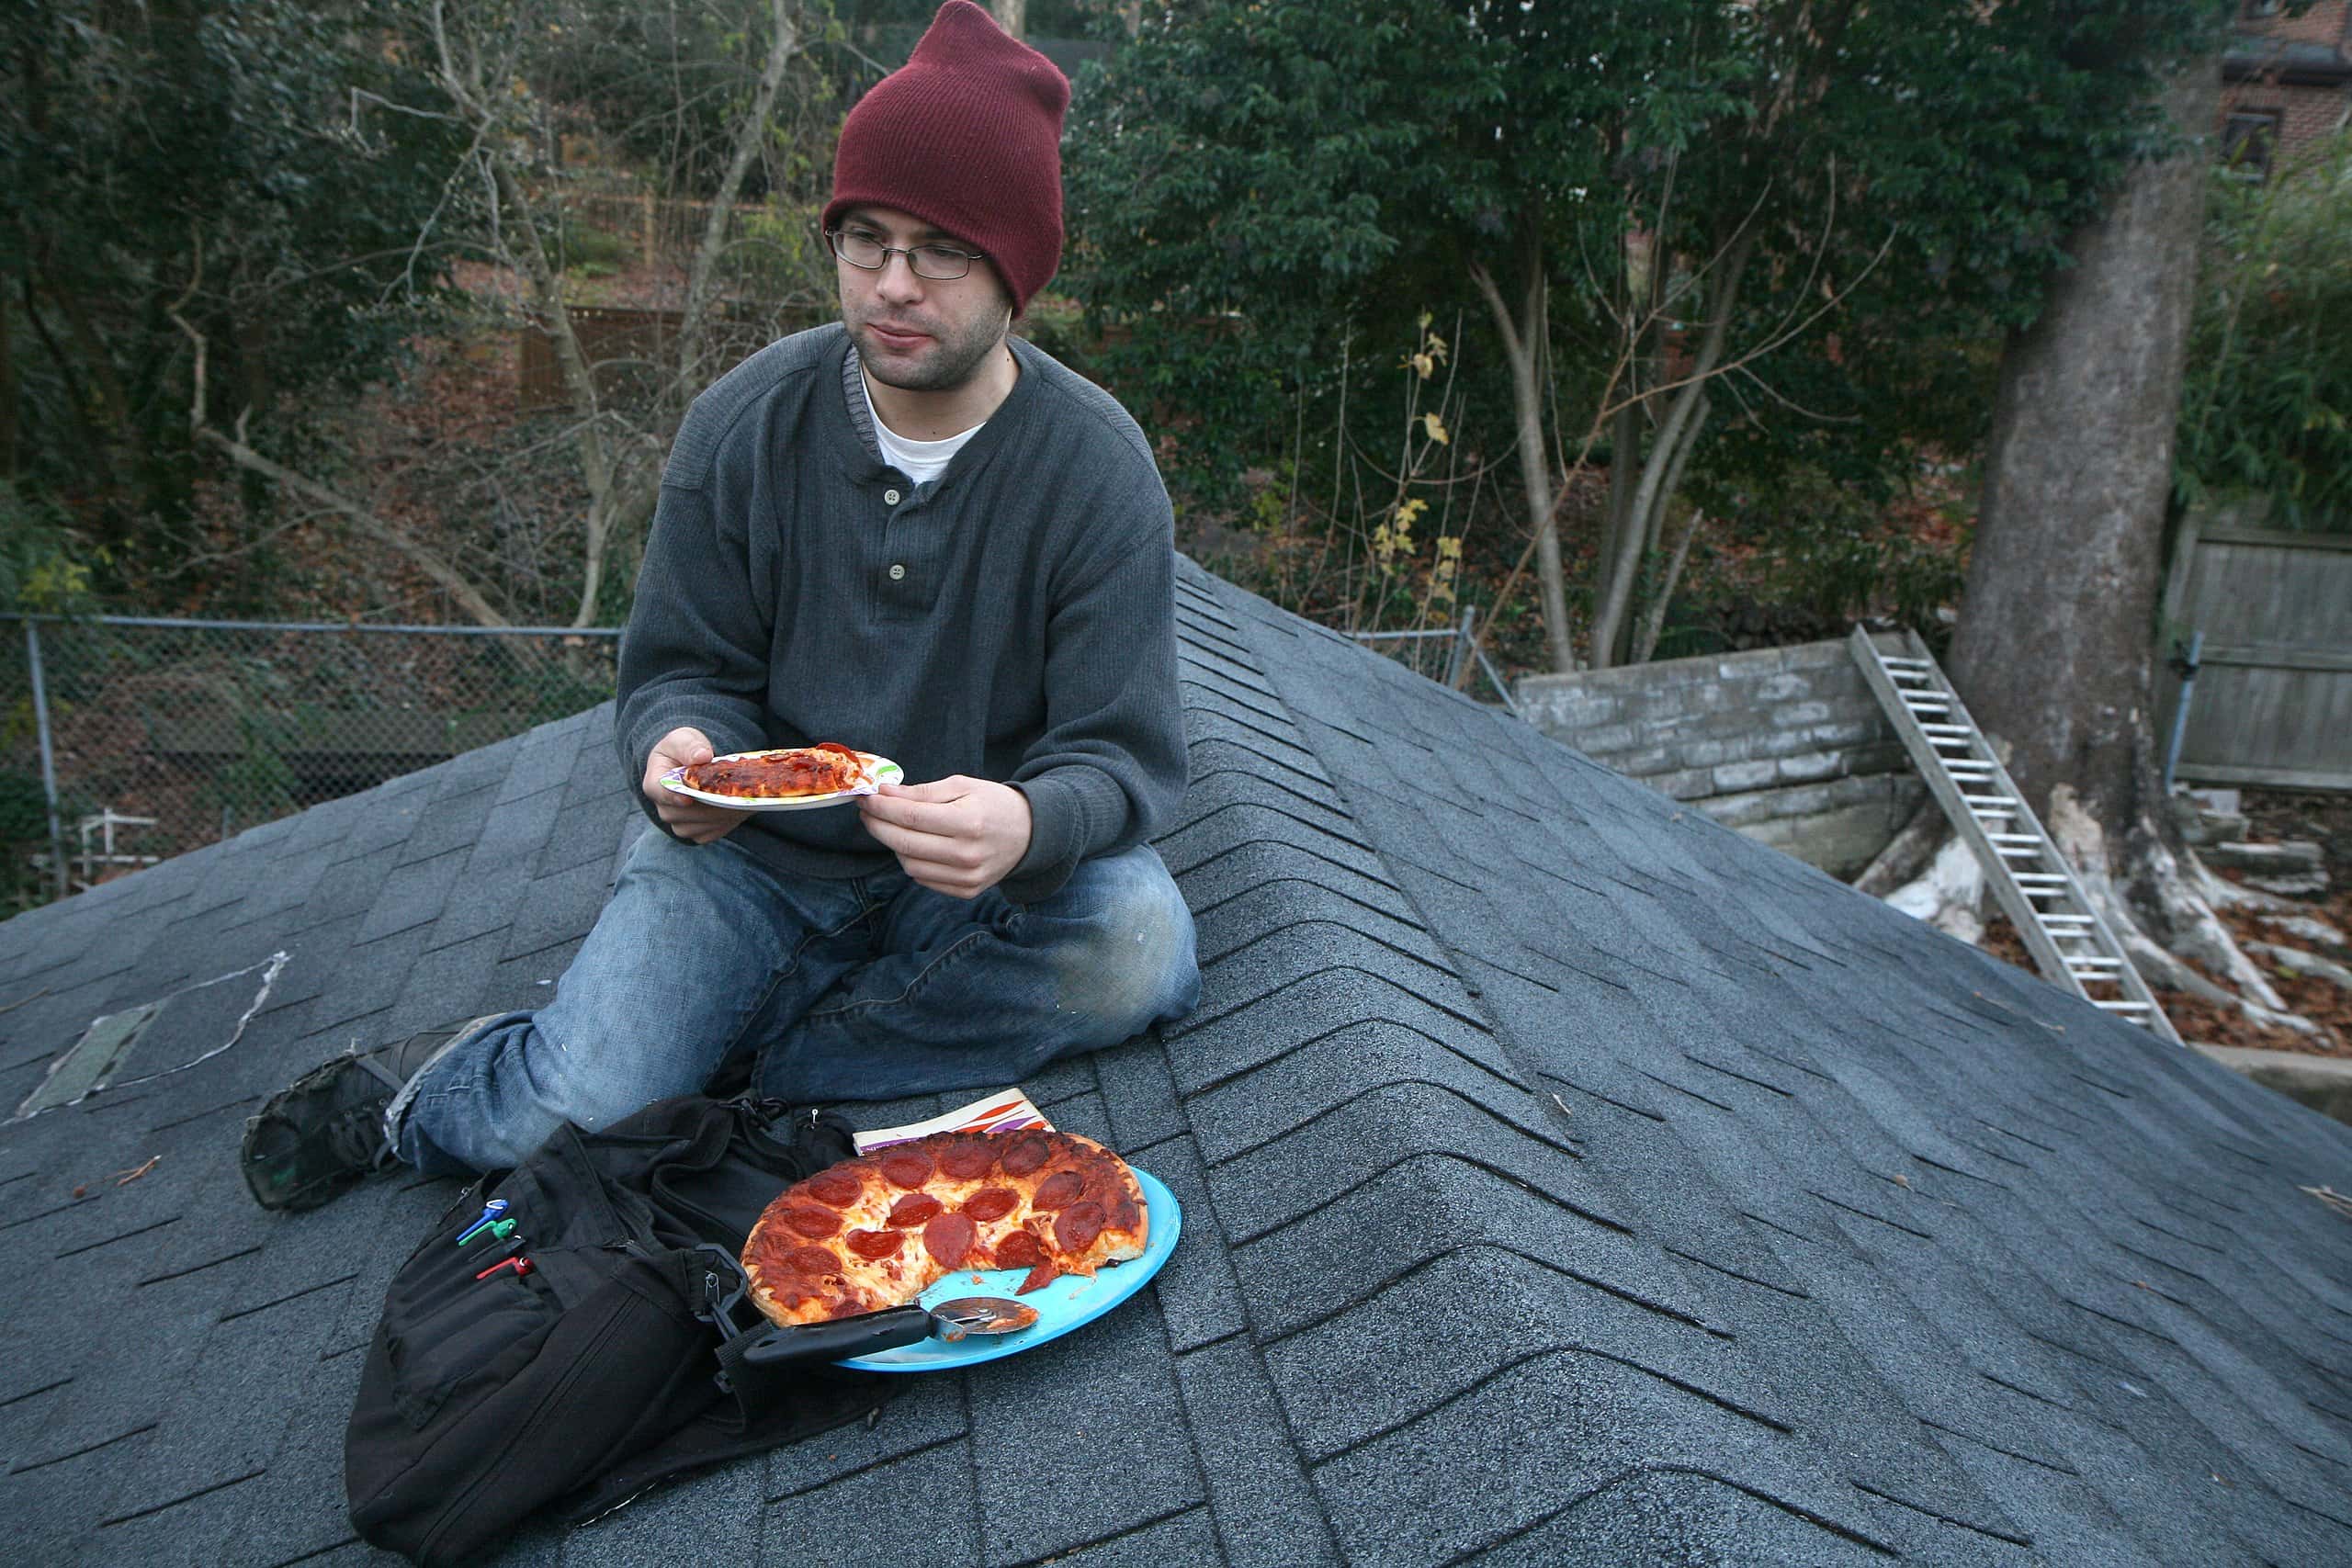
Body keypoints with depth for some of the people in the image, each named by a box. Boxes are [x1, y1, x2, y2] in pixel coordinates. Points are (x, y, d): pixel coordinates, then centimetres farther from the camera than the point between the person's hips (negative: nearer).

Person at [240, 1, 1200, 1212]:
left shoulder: (1097, 470, -13)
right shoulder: (747, 424, -7)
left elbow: (1123, 756, -15)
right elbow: (684, 669, -1)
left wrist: (1028, 825, -38)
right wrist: (680, 749, -26)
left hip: (983, 871, 0)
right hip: (756, 851, 0)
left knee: (1143, 950, -30)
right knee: (573, 1119, -19)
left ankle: (749, 1046, -14)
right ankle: (415, 1096, 17)